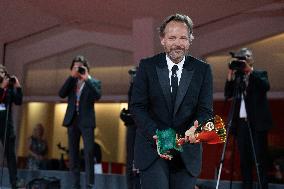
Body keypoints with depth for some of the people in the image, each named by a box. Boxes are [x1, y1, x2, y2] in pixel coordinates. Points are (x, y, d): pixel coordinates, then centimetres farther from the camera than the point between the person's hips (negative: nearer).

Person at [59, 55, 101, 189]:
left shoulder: (93, 82, 5)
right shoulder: (71, 82, 14)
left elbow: (97, 96, -14)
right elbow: (61, 94, -3)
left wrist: (86, 78, -13)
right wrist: (72, 77, -7)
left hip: (86, 122, -4)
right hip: (72, 121, 4)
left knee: (89, 153, -10)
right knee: (73, 155, 5)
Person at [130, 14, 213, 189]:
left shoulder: (202, 70, 2)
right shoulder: (147, 66, 0)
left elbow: (205, 110, -1)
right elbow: (138, 107, -4)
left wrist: (196, 129, -24)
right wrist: (156, 136, -19)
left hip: (187, 153, 2)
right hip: (152, 148, -1)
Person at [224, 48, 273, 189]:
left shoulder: (260, 74, 6)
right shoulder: (237, 78, 16)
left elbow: (266, 86, -14)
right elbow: (227, 95, 7)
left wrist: (250, 71, -15)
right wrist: (230, 77, -4)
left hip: (257, 123, -4)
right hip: (241, 123, 4)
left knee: (259, 158, -5)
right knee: (244, 159, 4)